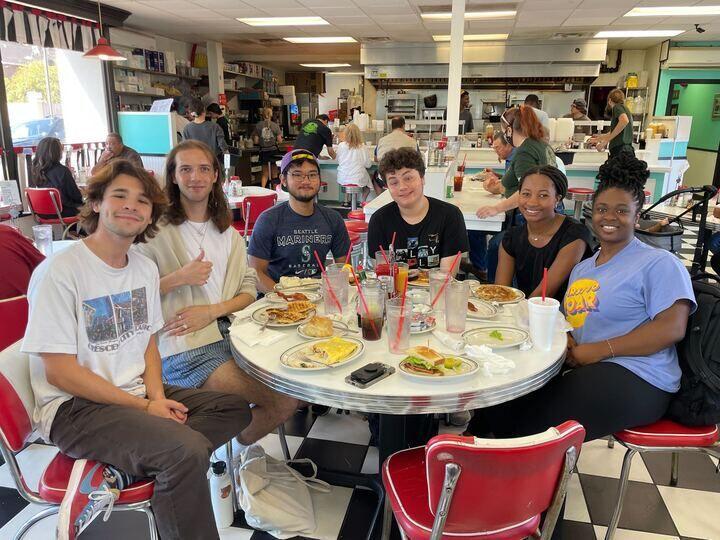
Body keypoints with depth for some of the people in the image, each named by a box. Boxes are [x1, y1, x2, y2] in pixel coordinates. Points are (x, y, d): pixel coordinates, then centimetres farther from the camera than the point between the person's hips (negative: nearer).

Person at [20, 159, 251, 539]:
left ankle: (108, 472, -9)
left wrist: (157, 396, -6)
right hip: (73, 407, -8)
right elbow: (59, 371, -16)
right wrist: (144, 407, -17)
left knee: (234, 409, -2)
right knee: (187, 451, -29)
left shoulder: (145, 269, 7)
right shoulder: (59, 272, -15)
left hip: (137, 393, 8)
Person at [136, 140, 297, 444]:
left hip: (232, 333, 6)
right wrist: (178, 278, -17)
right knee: (284, 397, -20)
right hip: (184, 348, -5)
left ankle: (243, 445, 14)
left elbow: (249, 290, 11)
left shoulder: (228, 233, 19)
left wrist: (212, 310, -6)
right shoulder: (157, 231, 1)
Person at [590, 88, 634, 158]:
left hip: (620, 150, -8)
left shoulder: (617, 106, 2)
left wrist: (606, 140, -17)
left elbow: (624, 121, -20)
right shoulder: (625, 109, 30)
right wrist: (598, 138, 58)